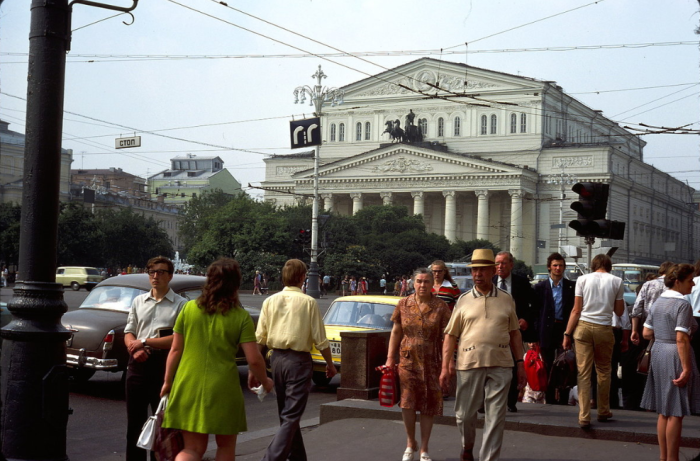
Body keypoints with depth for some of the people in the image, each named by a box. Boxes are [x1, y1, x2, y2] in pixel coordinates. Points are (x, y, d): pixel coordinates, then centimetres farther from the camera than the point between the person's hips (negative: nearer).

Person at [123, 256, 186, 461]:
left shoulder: (180, 304, -2)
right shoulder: (138, 301, 13)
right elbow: (128, 333, 11)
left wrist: (145, 342, -13)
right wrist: (135, 349, -11)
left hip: (164, 365, -4)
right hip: (137, 365, 4)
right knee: (134, 419, 10)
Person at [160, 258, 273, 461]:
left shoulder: (189, 309, 1)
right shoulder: (241, 317, -6)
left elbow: (175, 350, 4)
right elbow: (254, 360, -8)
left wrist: (167, 382, 15)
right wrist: (265, 381, 10)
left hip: (188, 388, 2)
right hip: (223, 389, -2)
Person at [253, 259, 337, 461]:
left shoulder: (270, 301, 2)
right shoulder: (308, 302, -8)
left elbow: (259, 338, 0)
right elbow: (320, 340, -7)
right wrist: (330, 364, 9)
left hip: (277, 359, 5)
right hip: (298, 360, -5)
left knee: (286, 414, 19)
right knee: (291, 416, -3)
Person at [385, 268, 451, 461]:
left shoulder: (440, 307, -3)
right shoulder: (403, 304, 2)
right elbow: (396, 332, 8)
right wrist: (390, 357, 3)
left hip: (431, 362, -1)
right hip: (407, 360, 1)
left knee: (429, 405, 5)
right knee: (407, 401, -7)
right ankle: (410, 442, 17)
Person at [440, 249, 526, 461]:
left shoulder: (506, 300, 8)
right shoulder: (464, 301, 5)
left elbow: (515, 333, 13)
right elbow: (450, 335, 5)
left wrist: (520, 364, 7)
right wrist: (445, 367, -1)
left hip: (500, 366, 0)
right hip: (469, 364, 0)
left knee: (495, 418, -1)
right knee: (465, 414, 9)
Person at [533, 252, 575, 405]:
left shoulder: (572, 287, 6)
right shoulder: (540, 287, 6)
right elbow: (536, 311, 5)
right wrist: (536, 334, -3)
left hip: (565, 329, -1)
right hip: (547, 331, 1)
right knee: (548, 368, 6)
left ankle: (563, 401, 6)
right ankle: (550, 400, 13)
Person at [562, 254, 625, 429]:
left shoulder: (583, 279, 4)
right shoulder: (616, 281, 5)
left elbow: (576, 310, 2)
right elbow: (619, 311, 10)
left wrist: (567, 334, 4)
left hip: (583, 327, 0)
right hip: (604, 329, 0)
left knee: (583, 373, -1)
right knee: (603, 371, 16)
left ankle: (584, 417, -5)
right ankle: (603, 412, 25)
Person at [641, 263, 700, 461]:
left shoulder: (658, 302, 10)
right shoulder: (683, 305, -15)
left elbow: (646, 333, 11)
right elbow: (681, 339, -22)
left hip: (658, 354, 8)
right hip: (675, 356, -8)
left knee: (664, 411, 15)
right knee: (676, 413, 0)